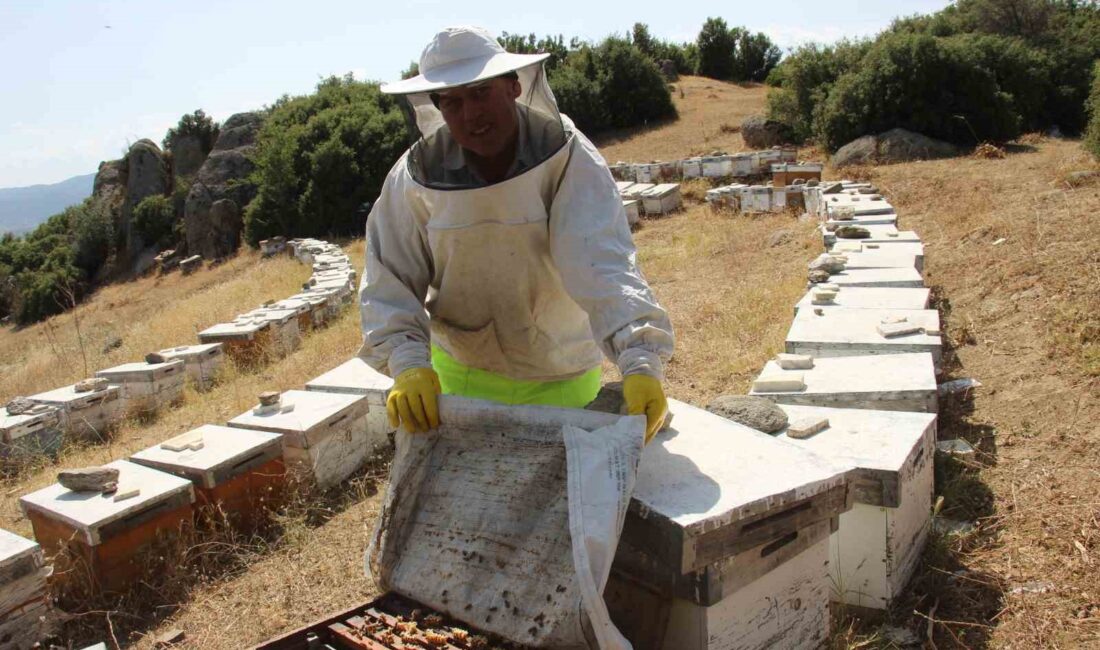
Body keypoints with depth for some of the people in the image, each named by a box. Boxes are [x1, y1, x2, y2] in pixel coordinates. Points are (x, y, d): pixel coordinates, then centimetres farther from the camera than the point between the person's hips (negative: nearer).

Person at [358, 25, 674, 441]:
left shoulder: (566, 157, -21)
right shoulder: (417, 176, -14)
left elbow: (603, 265, -32)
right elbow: (389, 283, -13)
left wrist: (641, 363, -45)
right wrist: (408, 365, -29)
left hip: (562, 378, -1)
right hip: (460, 374, 2)